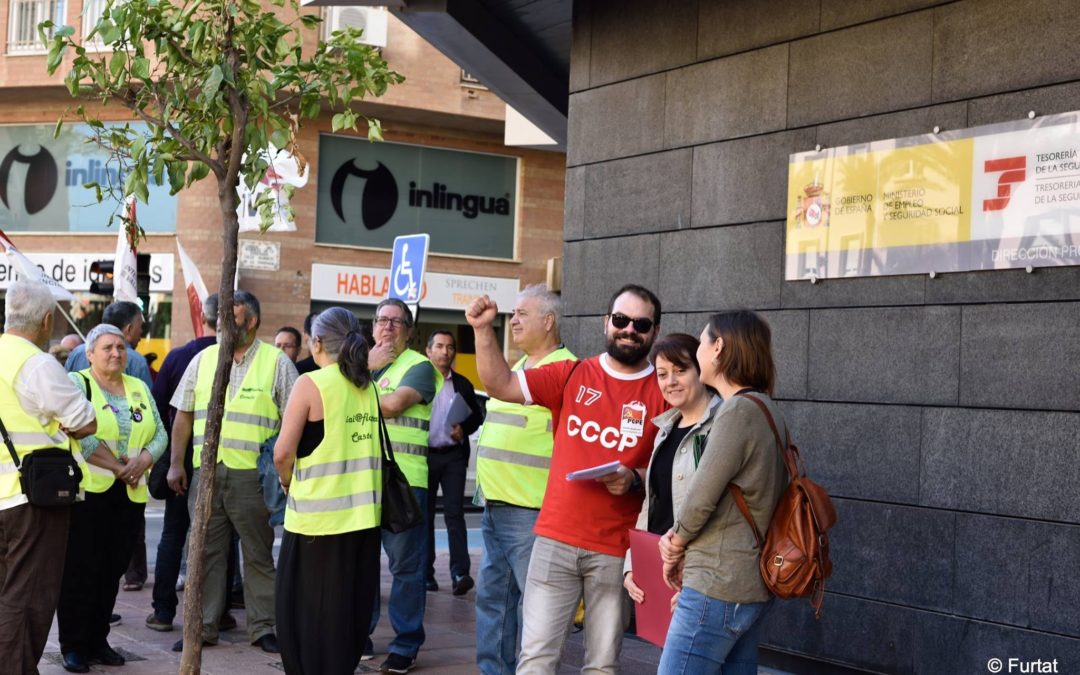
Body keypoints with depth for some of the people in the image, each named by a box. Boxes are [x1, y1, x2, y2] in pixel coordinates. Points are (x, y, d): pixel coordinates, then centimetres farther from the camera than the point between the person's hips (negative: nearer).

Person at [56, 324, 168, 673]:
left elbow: (160, 435, 10)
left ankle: (98, 640, 16)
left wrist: (141, 462, -9)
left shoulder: (139, 388, 15)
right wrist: (119, 467, -14)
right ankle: (73, 645, 6)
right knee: (81, 570, -2)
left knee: (113, 569, 7)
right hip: (87, 491, -5)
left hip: (130, 496, 5)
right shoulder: (76, 383, -2)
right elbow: (81, 435, -15)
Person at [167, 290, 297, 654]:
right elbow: (183, 415, 13)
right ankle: (203, 626, 17)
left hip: (252, 473, -3)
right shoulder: (203, 359, 11)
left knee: (258, 552, 4)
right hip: (205, 470, 4)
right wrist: (176, 463, 8)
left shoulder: (276, 362, 0)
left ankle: (262, 626, 13)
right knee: (206, 550, 8)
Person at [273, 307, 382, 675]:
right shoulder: (368, 387, 10)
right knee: (349, 610, 13)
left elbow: (283, 453, -13)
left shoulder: (311, 383, -9)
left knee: (306, 610, 6)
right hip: (363, 513, 6)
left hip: (319, 514, -6)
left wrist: (288, 482, 5)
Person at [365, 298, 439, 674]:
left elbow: (394, 404, -16)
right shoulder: (364, 362, 18)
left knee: (405, 565, -1)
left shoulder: (419, 366, -1)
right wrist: (367, 365, -6)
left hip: (404, 479, -5)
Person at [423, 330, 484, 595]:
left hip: (453, 456, 1)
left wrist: (464, 429, -6)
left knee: (454, 512, -8)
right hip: (424, 454, -1)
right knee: (425, 514, 6)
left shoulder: (463, 385, 11)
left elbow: (476, 415, 15)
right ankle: (426, 572, 11)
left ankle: (460, 572, -13)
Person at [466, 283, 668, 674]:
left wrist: (636, 479, -18)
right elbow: (500, 385, 2)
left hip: (618, 549, -1)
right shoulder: (571, 375, 5)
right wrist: (483, 331, -11)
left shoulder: (664, 392, -1)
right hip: (556, 539, 2)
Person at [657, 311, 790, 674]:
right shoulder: (769, 411, 12)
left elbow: (700, 498, -16)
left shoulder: (738, 411, -16)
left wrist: (674, 550, 2)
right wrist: (677, 537, 3)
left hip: (717, 587, -9)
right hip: (754, 586, 9)